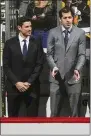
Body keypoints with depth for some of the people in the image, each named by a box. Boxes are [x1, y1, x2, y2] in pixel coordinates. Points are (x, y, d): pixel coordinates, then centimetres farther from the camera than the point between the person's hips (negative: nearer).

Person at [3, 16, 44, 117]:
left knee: (32, 117, 2)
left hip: (32, 86, 0)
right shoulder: (10, 43, 2)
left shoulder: (37, 43, 3)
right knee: (13, 116, 6)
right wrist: (16, 82, -11)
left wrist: (29, 82, -9)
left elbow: (39, 64, -1)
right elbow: (6, 66, -1)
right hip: (13, 86, 0)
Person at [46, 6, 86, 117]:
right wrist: (53, 67, -14)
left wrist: (78, 69, -17)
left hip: (73, 76, 0)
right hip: (56, 76, 0)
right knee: (54, 111, 8)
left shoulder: (80, 33, 1)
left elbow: (82, 54, -1)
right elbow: (49, 54, 3)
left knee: (74, 109, 10)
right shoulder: (53, 32, 2)